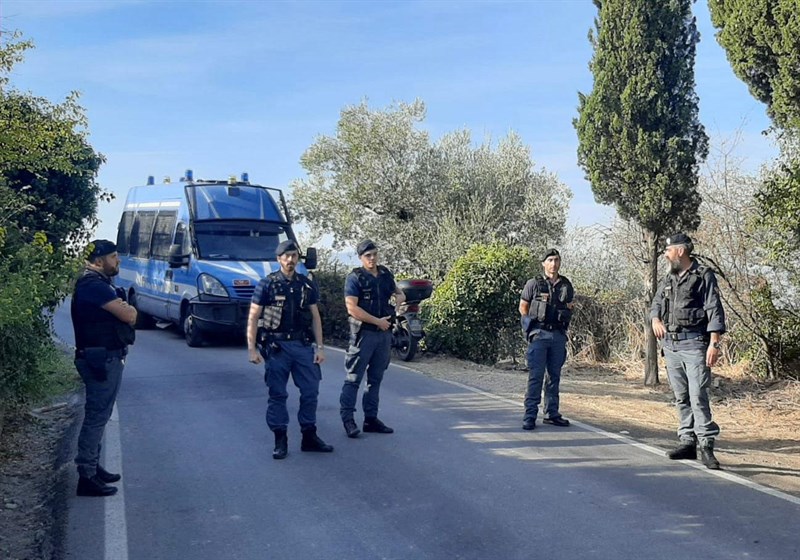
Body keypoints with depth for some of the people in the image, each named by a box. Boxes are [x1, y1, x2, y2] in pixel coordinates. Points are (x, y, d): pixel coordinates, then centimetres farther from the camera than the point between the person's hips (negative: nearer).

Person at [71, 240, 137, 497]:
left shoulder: (99, 283, 17)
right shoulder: (94, 285, -17)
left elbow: (126, 314, 16)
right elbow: (129, 315, -21)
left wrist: (124, 309, -6)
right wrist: (129, 309, 0)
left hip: (107, 357, 11)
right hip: (101, 359, -11)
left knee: (98, 415, 17)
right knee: (97, 416, -7)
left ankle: (92, 466, 28)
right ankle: (87, 476, -2)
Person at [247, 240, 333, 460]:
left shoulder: (307, 285, 8)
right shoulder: (267, 284, -2)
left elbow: (315, 317, 11)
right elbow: (253, 318, -2)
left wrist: (320, 347, 4)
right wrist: (252, 348, -9)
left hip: (303, 345, 3)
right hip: (276, 346, -3)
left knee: (310, 391, 5)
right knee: (277, 394, 3)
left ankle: (309, 437, 19)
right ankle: (280, 441, 14)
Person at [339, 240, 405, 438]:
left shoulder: (386, 274, 11)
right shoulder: (355, 278, -8)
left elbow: (399, 292, 27)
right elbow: (352, 308, -16)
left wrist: (399, 297, 2)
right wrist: (378, 321, -15)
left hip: (385, 333, 6)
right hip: (363, 333, -6)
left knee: (375, 379, 12)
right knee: (354, 378, -4)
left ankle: (371, 418, 19)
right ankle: (347, 419, 1)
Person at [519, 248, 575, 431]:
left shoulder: (566, 285, 9)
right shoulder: (533, 284, -2)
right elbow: (523, 307, 5)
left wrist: (563, 323, 10)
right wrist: (534, 323, -1)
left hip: (559, 335, 4)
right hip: (539, 334, -4)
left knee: (554, 375, 10)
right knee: (536, 376, -6)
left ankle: (552, 413, 18)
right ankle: (530, 416, -4)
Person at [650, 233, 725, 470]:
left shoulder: (704, 276, -4)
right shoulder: (669, 279, 16)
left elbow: (714, 311, -9)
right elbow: (656, 303, 23)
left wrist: (714, 343, -17)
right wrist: (655, 319, -1)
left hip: (694, 345, -7)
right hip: (670, 345, 7)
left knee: (698, 396, -11)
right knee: (681, 397, 10)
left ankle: (706, 446, -7)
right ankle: (687, 442, 16)